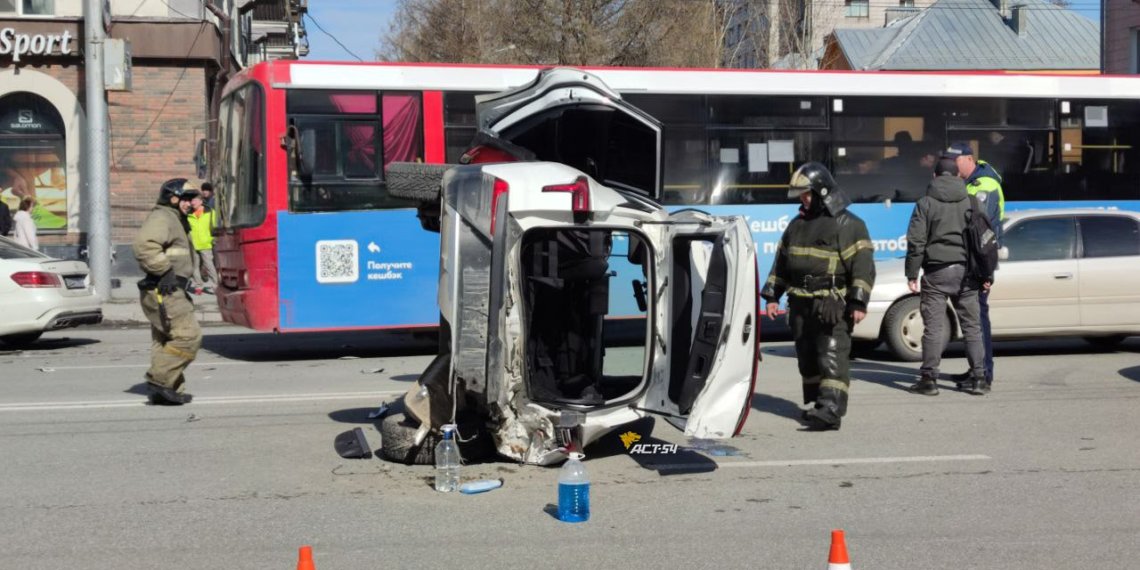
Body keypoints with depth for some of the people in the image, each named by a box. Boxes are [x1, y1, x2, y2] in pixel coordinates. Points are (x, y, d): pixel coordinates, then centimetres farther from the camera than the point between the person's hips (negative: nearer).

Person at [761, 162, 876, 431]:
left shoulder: (848, 224, -5)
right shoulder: (797, 224, 17)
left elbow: (862, 265, -10)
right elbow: (782, 261, 22)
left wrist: (859, 302, -18)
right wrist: (772, 295, 17)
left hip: (832, 305, -7)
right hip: (801, 305, 8)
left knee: (832, 358, -14)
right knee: (807, 358, 12)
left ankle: (831, 410, -20)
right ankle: (818, 404, 22)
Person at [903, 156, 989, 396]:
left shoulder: (925, 203, -2)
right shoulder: (971, 202, 7)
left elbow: (916, 241, -6)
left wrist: (912, 274, -1)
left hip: (936, 272, -3)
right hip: (965, 271, 3)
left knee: (934, 326, -1)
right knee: (972, 325, 8)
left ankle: (929, 378, -1)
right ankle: (978, 378, 7)